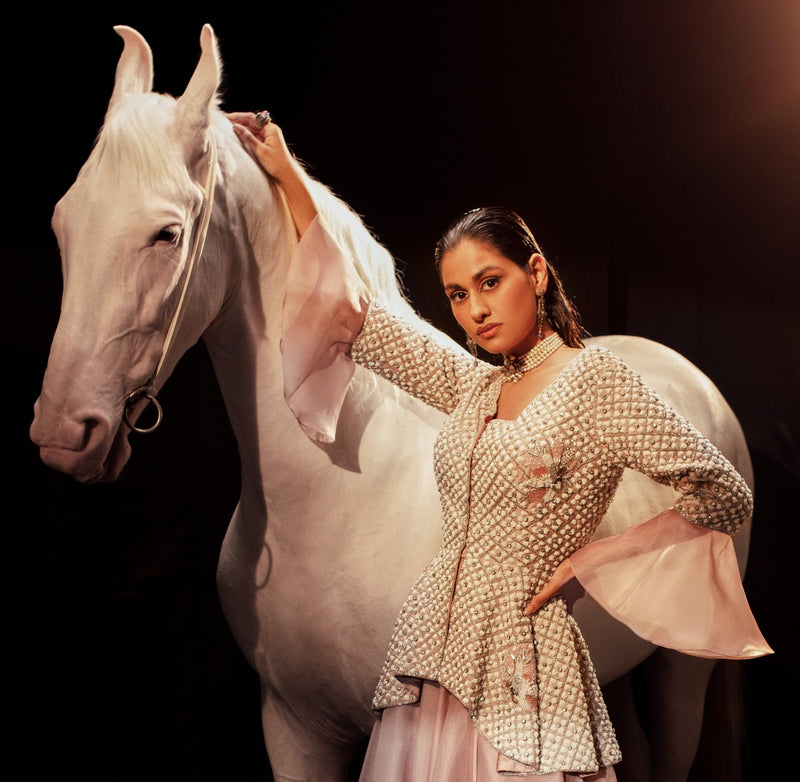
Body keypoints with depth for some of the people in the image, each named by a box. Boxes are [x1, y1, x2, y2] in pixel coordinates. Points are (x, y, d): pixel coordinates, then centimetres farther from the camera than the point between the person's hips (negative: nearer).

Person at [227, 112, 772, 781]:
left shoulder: (594, 378, -7)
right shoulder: (473, 387, 11)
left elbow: (727, 498, -10)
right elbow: (356, 321, 15)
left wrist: (590, 560, -10)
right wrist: (288, 176, 14)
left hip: (522, 673, -6)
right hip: (429, 653, 6)